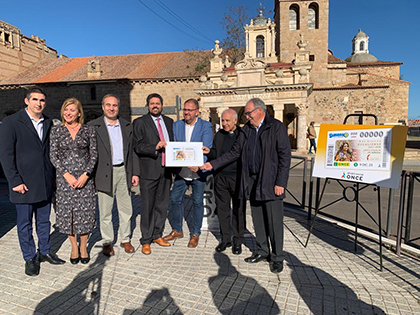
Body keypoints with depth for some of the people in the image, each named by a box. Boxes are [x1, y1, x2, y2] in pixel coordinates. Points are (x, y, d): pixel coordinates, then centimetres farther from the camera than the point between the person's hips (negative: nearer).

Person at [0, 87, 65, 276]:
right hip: (24, 183, -4)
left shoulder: (48, 123, 8)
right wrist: (15, 181, -12)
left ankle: (44, 252, 31)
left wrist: (53, 175, 8)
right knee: (25, 223, 9)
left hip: (46, 183, 4)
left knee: (44, 220, 16)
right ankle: (30, 258, 24)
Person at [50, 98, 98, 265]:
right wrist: (67, 175, -10)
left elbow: (94, 155, 1)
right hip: (64, 177, 1)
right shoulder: (56, 130, 5)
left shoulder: (88, 130, 3)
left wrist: (85, 175, -11)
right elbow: (53, 156, 1)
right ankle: (74, 246, 25)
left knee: (85, 212, 3)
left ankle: (83, 247, 21)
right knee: (67, 212, 6)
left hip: (85, 177, -1)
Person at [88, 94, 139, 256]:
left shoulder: (127, 126, 9)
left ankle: (125, 239, 28)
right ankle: (107, 242, 24)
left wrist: (135, 173, 6)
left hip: (123, 171, 3)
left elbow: (132, 151, 11)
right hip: (104, 173, -3)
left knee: (126, 209, 11)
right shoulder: (93, 126, -1)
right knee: (105, 211, 7)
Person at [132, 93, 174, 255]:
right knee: (147, 206, 2)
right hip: (149, 170, -5)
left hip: (166, 170, 5)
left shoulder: (168, 121, 15)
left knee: (162, 204, 13)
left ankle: (157, 235, 28)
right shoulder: (140, 122, 0)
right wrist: (155, 147, -23)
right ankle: (146, 241, 15)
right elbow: (138, 146, -9)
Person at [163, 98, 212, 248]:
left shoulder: (206, 126, -5)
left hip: (198, 170, -3)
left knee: (197, 202, 7)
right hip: (181, 170, 3)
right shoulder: (176, 125, 7)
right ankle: (177, 230, 28)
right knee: (175, 199, 8)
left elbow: (206, 149, -14)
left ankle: (195, 234, 23)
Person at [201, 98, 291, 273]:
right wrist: (213, 164, 8)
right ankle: (262, 251, 31)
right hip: (252, 182, 6)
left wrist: (280, 183, -15)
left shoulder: (276, 127, -6)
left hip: (270, 183, -5)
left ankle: (277, 258, 18)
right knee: (258, 220, 14)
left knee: (274, 222, 1)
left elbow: (285, 156, -9)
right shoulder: (246, 130, 12)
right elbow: (234, 152, 14)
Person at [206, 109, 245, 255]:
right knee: (222, 209, 10)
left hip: (238, 178, -3)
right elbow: (215, 154, 14)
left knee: (238, 210, 7)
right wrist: (208, 152, -7)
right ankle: (225, 239, 25)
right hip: (221, 177, 4)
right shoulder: (219, 134, 12)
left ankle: (238, 241, 22)